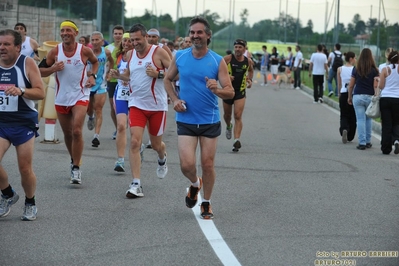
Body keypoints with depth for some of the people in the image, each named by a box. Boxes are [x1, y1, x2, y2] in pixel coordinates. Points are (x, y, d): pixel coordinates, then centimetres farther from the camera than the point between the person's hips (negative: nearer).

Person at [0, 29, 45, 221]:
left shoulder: (27, 63, -7)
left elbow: (40, 93, -12)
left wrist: (21, 91, -28)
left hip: (24, 123, -3)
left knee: (25, 168, 2)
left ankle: (30, 203, 26)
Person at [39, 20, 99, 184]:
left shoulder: (85, 51, -7)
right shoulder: (55, 52, -5)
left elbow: (95, 62, 14)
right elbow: (40, 71, 1)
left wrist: (92, 76, -2)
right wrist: (53, 69, -18)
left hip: (80, 96, -3)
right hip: (61, 98, 3)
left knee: (76, 131, -17)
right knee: (67, 133, 14)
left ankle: (76, 169, -10)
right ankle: (74, 161, 37)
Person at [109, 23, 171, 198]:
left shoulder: (159, 52, -10)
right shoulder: (130, 55, 6)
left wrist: (158, 74, -24)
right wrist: (119, 76, 0)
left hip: (157, 106, -3)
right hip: (136, 104, 3)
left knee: (156, 144, 12)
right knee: (134, 142, -13)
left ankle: (162, 158, 51)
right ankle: (136, 184, -13)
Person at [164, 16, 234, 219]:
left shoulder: (217, 61, -5)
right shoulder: (179, 57, 0)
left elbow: (230, 92, -7)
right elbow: (168, 79, 16)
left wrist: (217, 90, -28)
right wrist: (175, 99, 0)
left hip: (210, 121, -1)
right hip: (185, 120, 1)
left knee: (208, 164, 4)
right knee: (186, 165, -10)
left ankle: (206, 203, 24)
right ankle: (195, 184, 25)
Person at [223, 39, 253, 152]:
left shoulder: (248, 61, 0)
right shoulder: (227, 59, -10)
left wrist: (250, 79, 5)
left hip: (240, 91, 0)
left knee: (238, 116, -12)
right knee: (227, 115, 16)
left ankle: (237, 140, -19)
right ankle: (228, 126, 51)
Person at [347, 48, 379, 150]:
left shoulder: (356, 69, 1)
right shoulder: (374, 70, -3)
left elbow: (351, 85, 4)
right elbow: (376, 86, -8)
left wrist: (349, 97, 15)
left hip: (357, 97, 0)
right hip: (370, 97, 0)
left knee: (361, 120, 1)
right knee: (368, 119, 16)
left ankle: (362, 143, -2)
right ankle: (368, 141, 20)